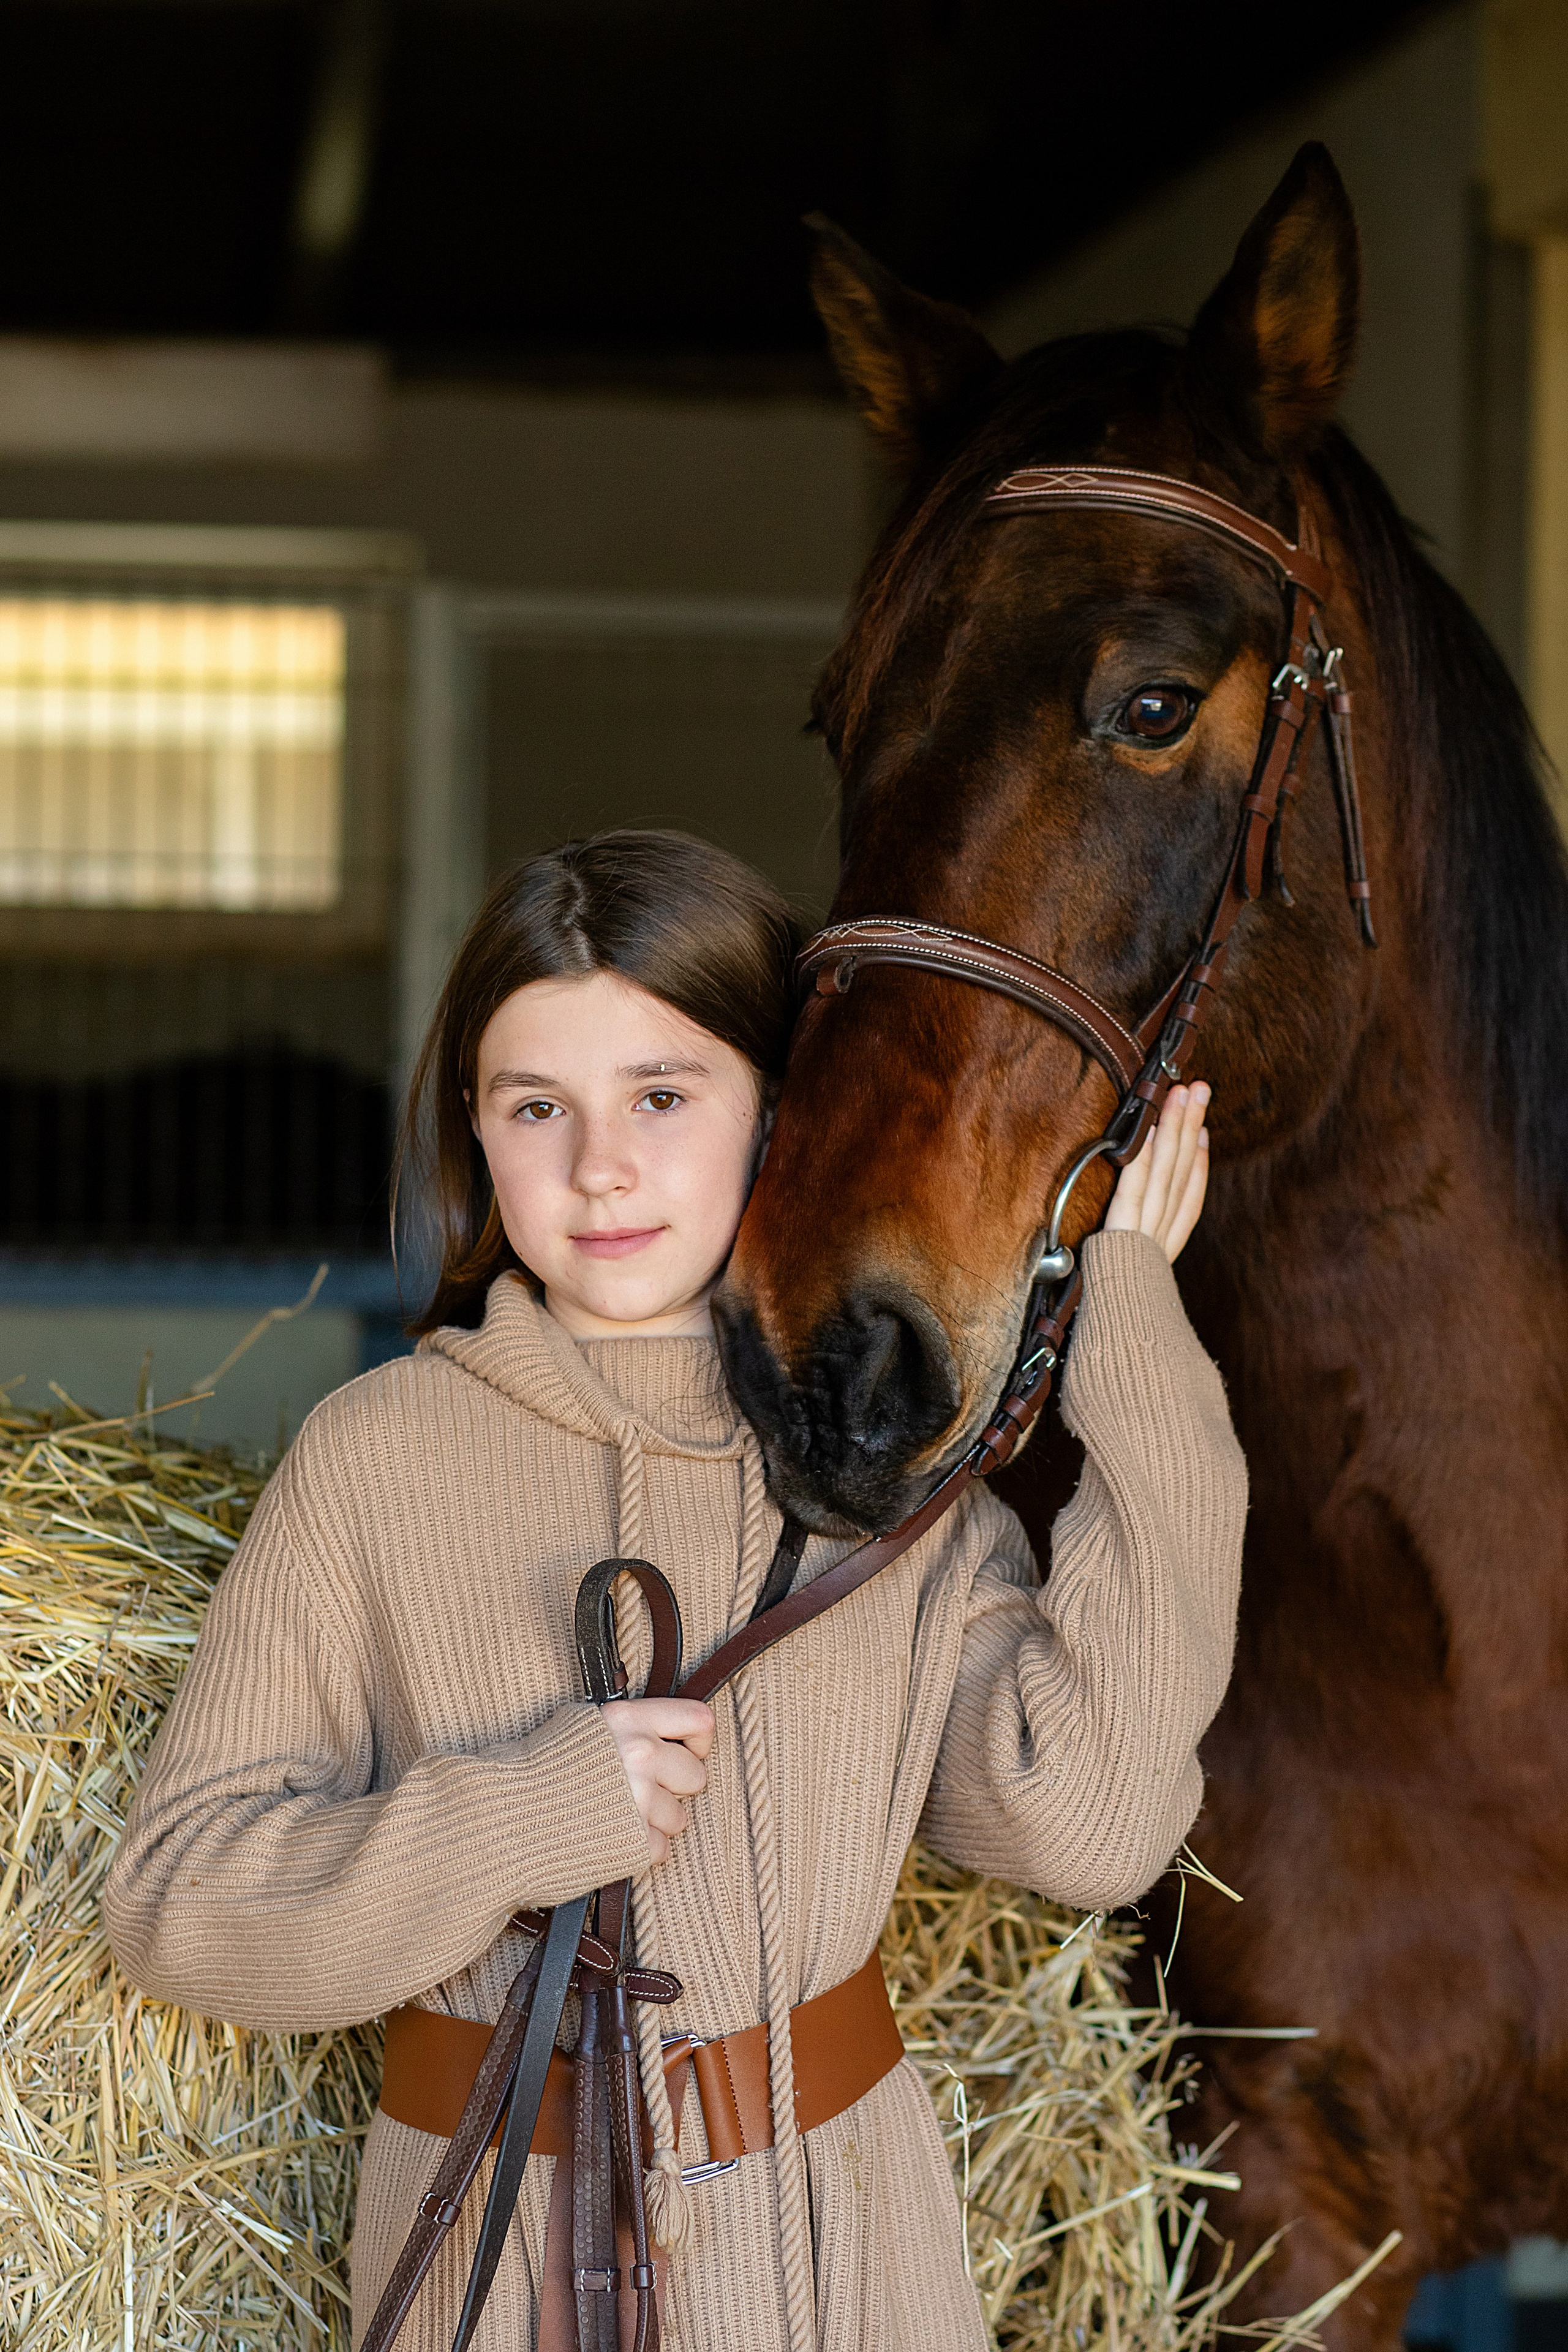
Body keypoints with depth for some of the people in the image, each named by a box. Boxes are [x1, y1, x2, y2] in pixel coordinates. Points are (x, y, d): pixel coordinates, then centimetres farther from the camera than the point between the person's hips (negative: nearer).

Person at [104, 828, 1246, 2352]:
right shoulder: (379, 1458, -8)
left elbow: (1087, 1823, -15)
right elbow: (177, 1904, -8)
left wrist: (1140, 1356, -13)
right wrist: (523, 1818, -22)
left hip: (843, 2223, 2)